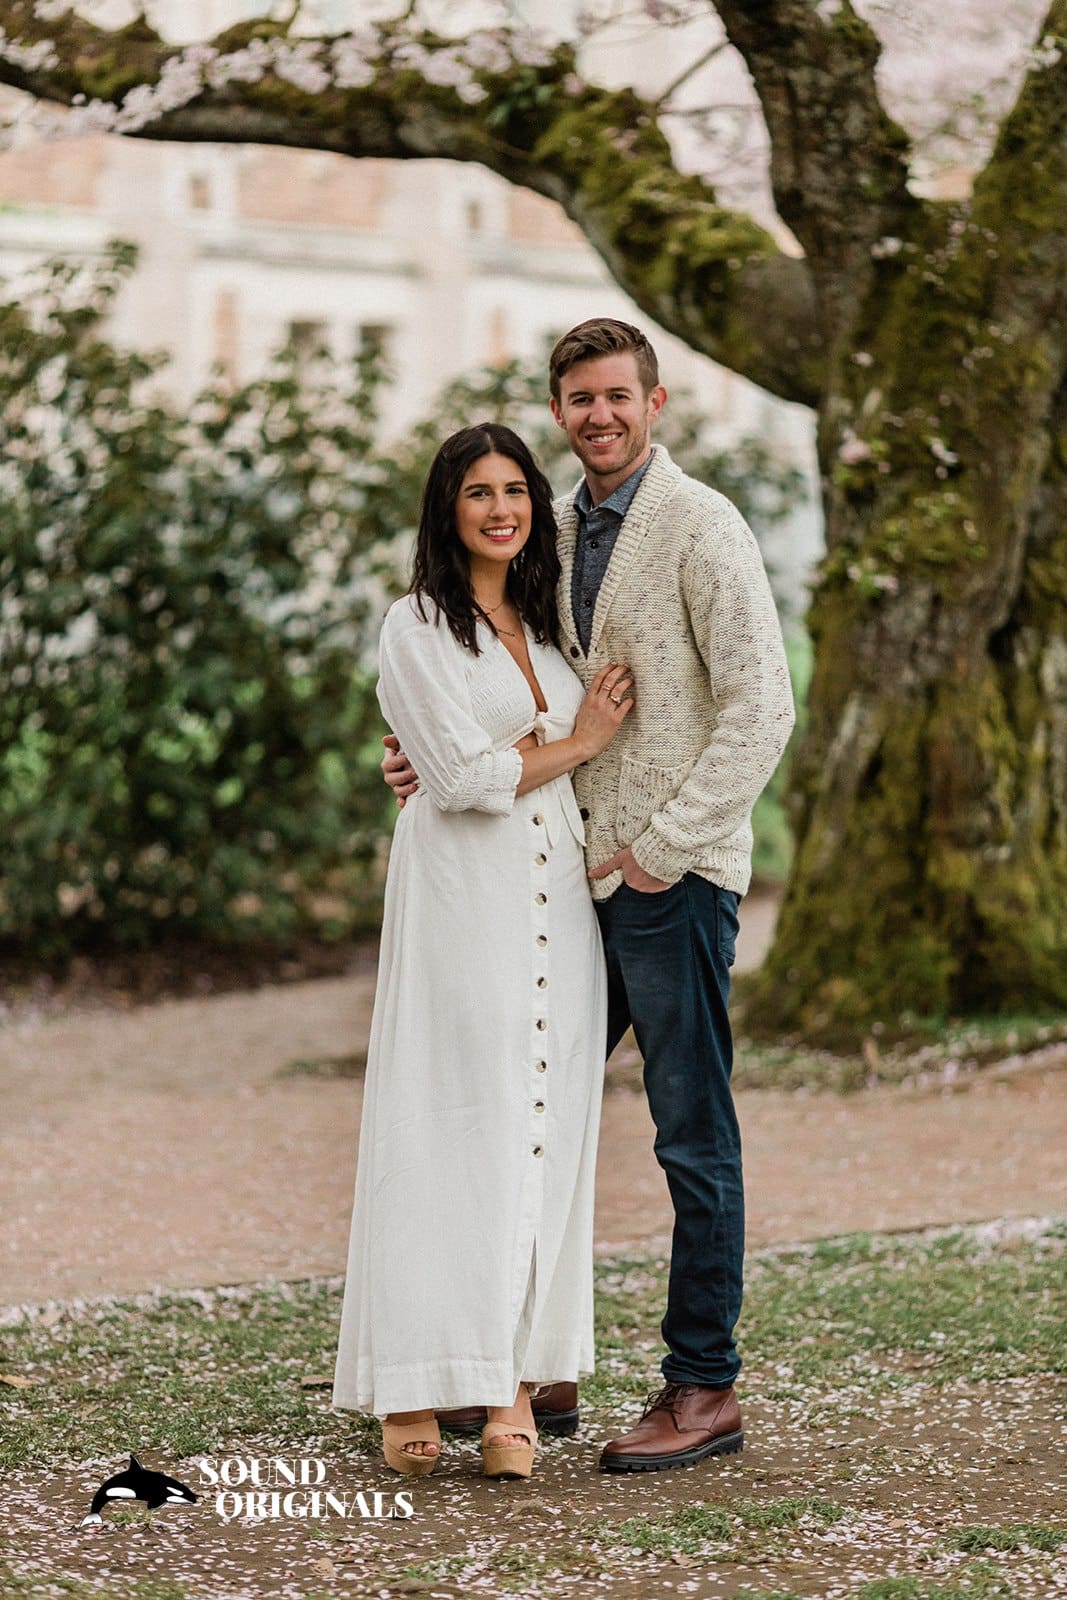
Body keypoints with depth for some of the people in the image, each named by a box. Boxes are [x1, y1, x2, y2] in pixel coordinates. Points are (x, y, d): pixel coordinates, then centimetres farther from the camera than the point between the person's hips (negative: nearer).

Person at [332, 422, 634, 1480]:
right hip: (460, 901, -6)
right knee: (447, 1131, -7)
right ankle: (412, 1389, -3)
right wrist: (579, 742, -1)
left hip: (555, 899, 6)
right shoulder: (418, 627, -3)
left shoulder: (541, 625, 18)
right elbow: (464, 776, -10)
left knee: (539, 1132, 2)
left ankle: (513, 1379, 3)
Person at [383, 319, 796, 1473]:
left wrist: (666, 846, -17)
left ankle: (704, 1388, 6)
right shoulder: (556, 530, 13)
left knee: (693, 1136, -1)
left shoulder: (701, 528, -9)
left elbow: (761, 709, -15)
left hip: (675, 875, -8)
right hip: (584, 869, 8)